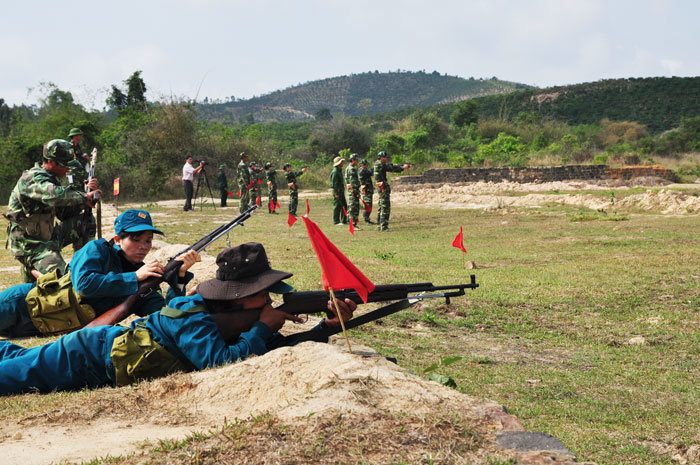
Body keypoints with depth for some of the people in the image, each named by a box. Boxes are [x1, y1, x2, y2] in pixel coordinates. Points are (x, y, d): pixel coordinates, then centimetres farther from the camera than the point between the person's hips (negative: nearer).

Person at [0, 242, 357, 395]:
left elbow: (283, 350, -6)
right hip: (90, 355, -8)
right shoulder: (193, 317, -32)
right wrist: (263, 326, -34)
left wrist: (327, 326, -19)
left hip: (111, 341, 8)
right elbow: (223, 365, -45)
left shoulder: (232, 315, -8)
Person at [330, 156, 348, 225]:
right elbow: (334, 183, -19)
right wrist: (336, 193, -22)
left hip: (341, 191, 10)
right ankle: (336, 221, -1)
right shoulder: (335, 171, -15)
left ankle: (344, 220, 18)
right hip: (337, 191, -10)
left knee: (344, 206, 11)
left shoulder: (339, 170, 16)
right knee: (337, 206, -5)